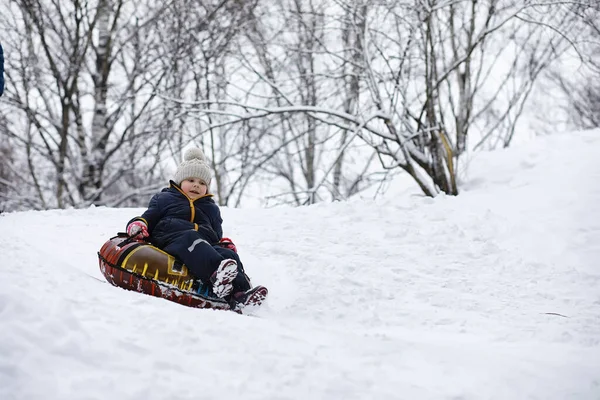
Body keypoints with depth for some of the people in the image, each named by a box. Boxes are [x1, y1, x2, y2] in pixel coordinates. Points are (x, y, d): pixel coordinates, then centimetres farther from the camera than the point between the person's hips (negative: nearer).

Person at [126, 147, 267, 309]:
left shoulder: (211, 208, 35)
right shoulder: (164, 199, 26)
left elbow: (216, 235, 35)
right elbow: (149, 217, 22)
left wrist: (224, 243, 11)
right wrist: (139, 223, -3)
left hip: (206, 246, 4)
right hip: (172, 240, -4)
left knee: (229, 254, -28)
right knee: (191, 238, -40)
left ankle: (240, 292, -53)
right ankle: (215, 273, -67)